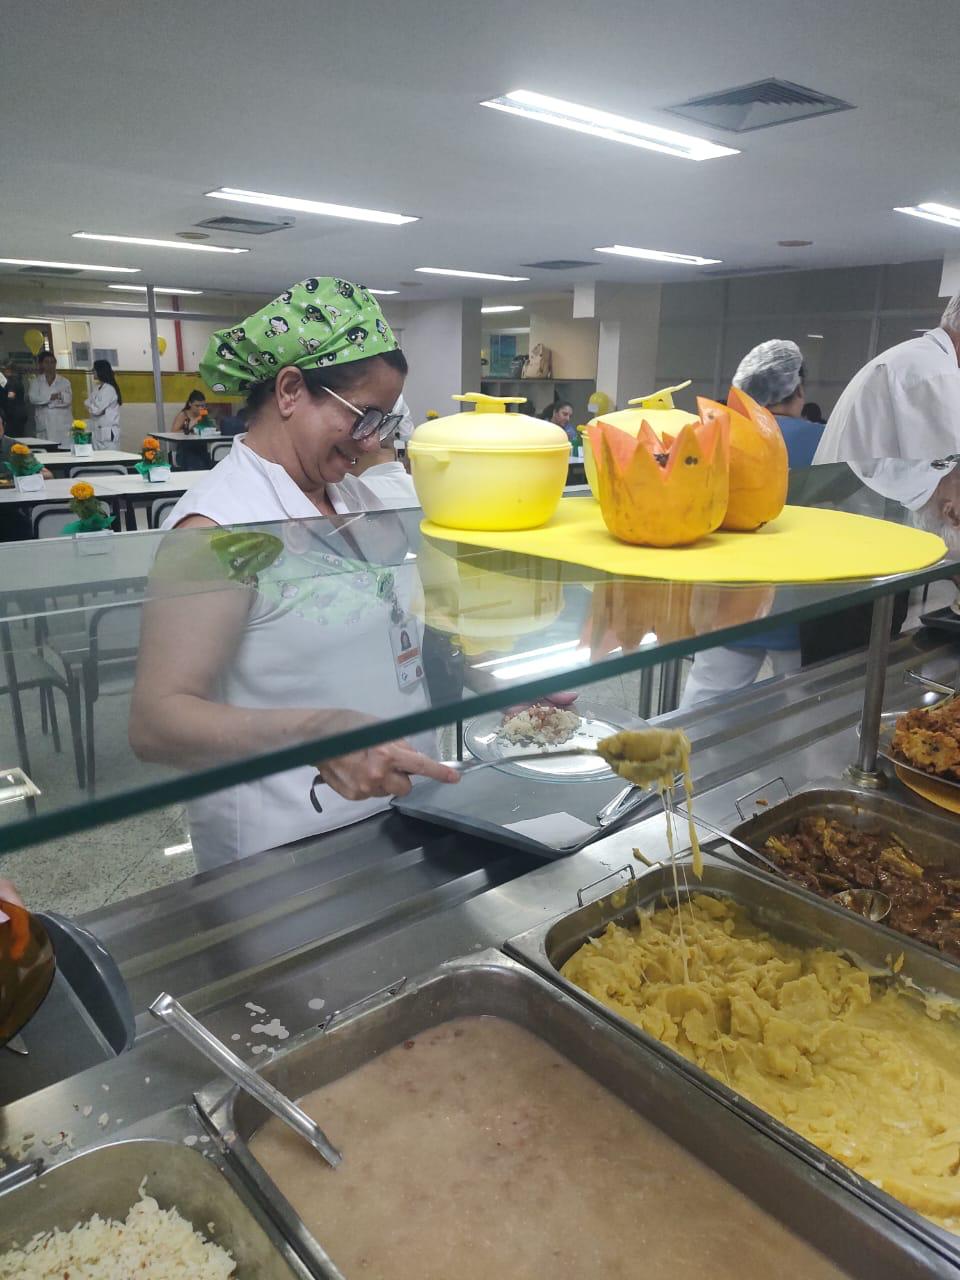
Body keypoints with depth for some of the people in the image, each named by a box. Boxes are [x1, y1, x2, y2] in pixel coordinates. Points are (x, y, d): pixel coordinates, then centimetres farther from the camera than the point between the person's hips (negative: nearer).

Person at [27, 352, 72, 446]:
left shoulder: (64, 381, 10)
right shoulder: (36, 382, 13)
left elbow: (67, 399, -6)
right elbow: (32, 397, -4)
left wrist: (45, 400, -5)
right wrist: (51, 396, -10)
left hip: (62, 425, -1)